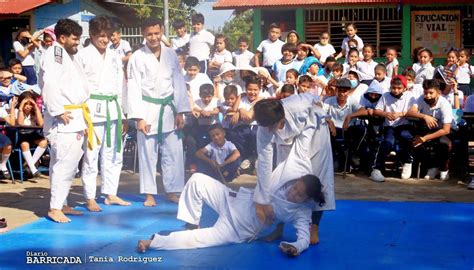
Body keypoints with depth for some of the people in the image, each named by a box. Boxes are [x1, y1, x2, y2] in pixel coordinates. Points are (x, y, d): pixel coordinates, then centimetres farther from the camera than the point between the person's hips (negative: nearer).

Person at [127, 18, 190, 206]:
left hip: (168, 108, 3)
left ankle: (172, 191, 18)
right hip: (148, 110, -3)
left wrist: (180, 112, 0)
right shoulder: (137, 57, -5)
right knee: (148, 154, 4)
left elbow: (179, 83, 6)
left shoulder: (171, 55, 4)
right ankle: (149, 194, 15)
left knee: (173, 153, 5)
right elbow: (134, 89, -7)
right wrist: (139, 117, -12)